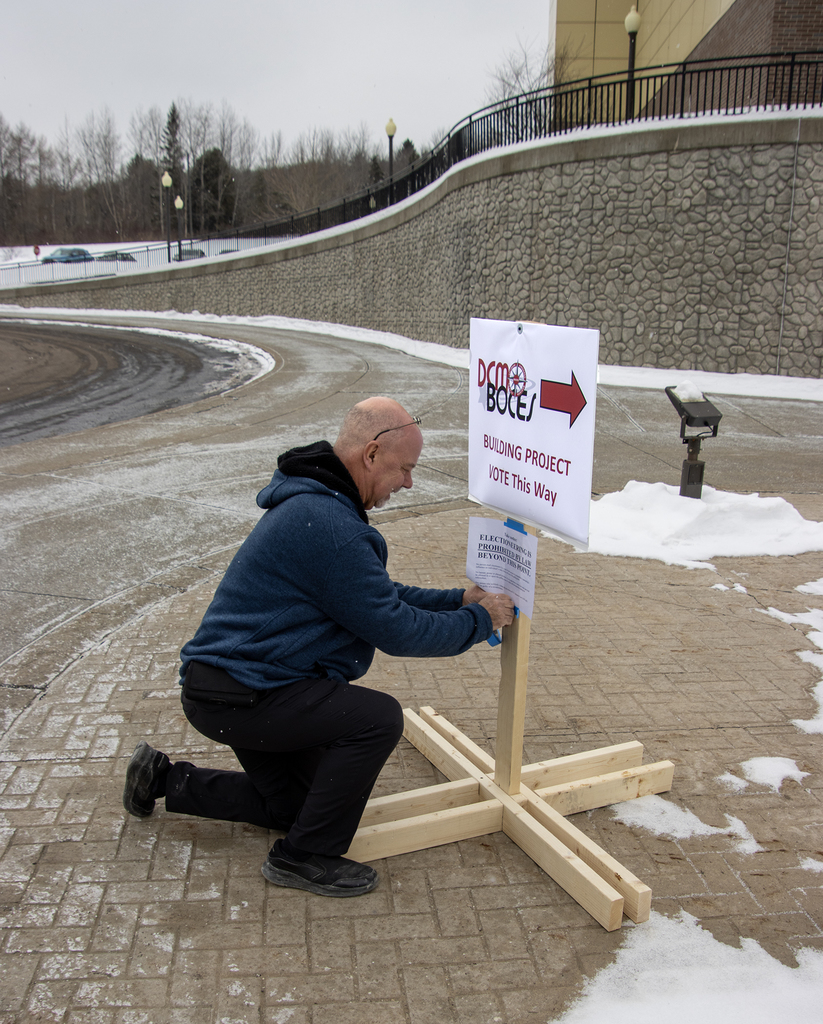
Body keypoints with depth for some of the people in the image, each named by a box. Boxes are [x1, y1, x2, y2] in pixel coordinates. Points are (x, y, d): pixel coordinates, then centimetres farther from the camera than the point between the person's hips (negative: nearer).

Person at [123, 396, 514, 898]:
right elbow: (395, 630, -22)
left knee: (293, 804, 20)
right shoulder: (327, 523, -27)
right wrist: (480, 621, -9)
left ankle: (165, 779, 29)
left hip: (240, 679, 11)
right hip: (236, 695, -11)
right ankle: (306, 857, -4)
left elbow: (378, 594, 17)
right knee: (378, 718, -20)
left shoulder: (317, 504, 8)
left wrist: (459, 599, 11)